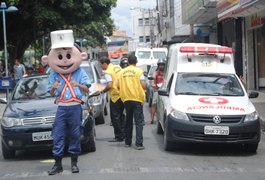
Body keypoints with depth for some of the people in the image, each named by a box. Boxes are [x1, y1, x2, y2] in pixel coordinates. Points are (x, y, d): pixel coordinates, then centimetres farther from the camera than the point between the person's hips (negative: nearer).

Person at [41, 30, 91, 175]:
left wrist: (79, 85, -19)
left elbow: (87, 89, 2)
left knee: (75, 135, 5)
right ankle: (57, 164, 5)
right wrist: (53, 88, -14)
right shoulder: (54, 74, 6)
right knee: (58, 136, -1)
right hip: (61, 108, 1)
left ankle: (74, 162, 17)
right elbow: (51, 93, 10)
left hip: (75, 107, -1)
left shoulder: (80, 72, 1)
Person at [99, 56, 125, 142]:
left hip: (115, 96, -8)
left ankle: (118, 137, 1)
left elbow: (110, 85, -22)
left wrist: (103, 91, -7)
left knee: (115, 117, 0)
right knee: (121, 115, 18)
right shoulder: (118, 67, 10)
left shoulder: (108, 72, -14)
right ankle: (123, 134, 20)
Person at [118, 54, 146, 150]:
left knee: (128, 121, 18)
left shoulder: (122, 72, 5)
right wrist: (144, 88, 11)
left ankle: (127, 141, 22)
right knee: (139, 122, -3)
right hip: (137, 99, -4)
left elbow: (119, 85, 2)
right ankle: (139, 143, -12)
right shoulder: (139, 71, -6)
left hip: (126, 99, 4)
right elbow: (144, 85, -11)